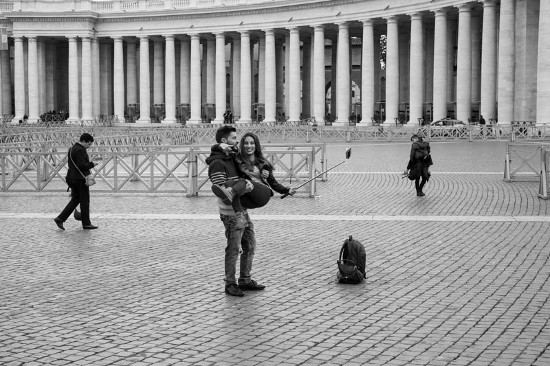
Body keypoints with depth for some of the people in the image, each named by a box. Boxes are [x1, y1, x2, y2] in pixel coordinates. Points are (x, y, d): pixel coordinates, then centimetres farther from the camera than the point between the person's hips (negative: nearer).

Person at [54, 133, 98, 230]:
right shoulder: (80, 150, -16)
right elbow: (82, 165, -24)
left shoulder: (72, 149, 16)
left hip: (72, 178, 9)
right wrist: (92, 164, -10)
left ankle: (60, 219, 6)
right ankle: (86, 224, 6)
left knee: (75, 200, 14)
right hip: (80, 179, -9)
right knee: (84, 201, 0)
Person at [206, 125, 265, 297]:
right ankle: (230, 284, 9)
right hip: (231, 214, -9)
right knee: (233, 249, -2)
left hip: (242, 210, 9)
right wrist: (243, 189, -28)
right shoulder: (217, 163, -15)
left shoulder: (232, 158, 14)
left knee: (250, 245, 14)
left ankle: (245, 280, 25)